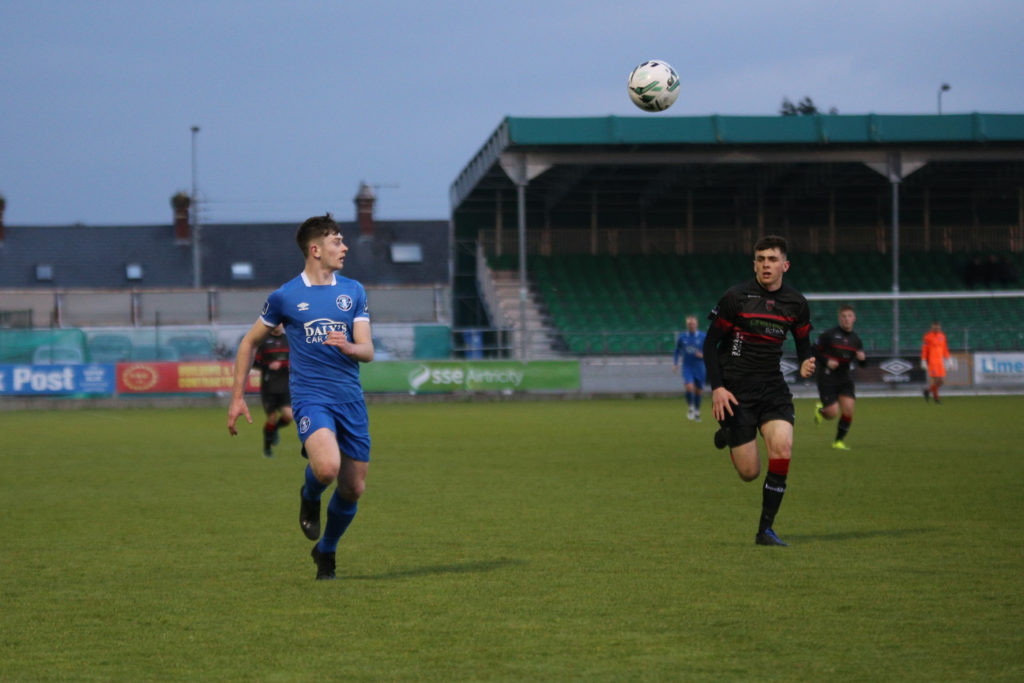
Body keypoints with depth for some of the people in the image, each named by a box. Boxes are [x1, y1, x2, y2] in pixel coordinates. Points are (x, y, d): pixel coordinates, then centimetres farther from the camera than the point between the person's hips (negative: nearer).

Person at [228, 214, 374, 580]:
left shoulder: (353, 291, 10)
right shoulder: (285, 296, 1)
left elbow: (368, 351, 4)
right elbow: (250, 342, 13)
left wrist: (348, 347, -20)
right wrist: (237, 397, 10)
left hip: (351, 399, 4)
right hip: (310, 396, -4)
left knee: (353, 488, 5)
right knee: (327, 467, -30)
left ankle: (326, 551, 31)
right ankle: (310, 497, 7)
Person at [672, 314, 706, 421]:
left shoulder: (703, 337, -2)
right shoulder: (682, 337, 3)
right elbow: (676, 351, 16)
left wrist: (702, 355, -18)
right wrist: (675, 363, 4)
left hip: (699, 368, 0)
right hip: (687, 368, 0)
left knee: (698, 391, 8)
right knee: (689, 387, -22)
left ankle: (697, 412, 29)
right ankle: (690, 408, -1)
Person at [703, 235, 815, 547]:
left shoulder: (796, 303, 3)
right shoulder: (736, 297, -8)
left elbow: (803, 343, 17)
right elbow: (710, 343, -3)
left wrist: (806, 364, -7)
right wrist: (717, 388, -12)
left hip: (773, 388, 3)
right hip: (735, 391, -3)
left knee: (782, 448, -20)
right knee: (750, 472, -5)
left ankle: (765, 530, -6)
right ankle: (727, 434, 33)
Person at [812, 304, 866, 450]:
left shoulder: (856, 339, 7)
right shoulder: (829, 335, -8)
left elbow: (863, 365, 12)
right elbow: (814, 351, -3)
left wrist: (862, 357, -11)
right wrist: (826, 362, -18)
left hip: (844, 379, 5)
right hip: (827, 379, -4)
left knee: (848, 409, -9)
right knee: (833, 413, -11)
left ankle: (839, 441, 9)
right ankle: (820, 410, 26)